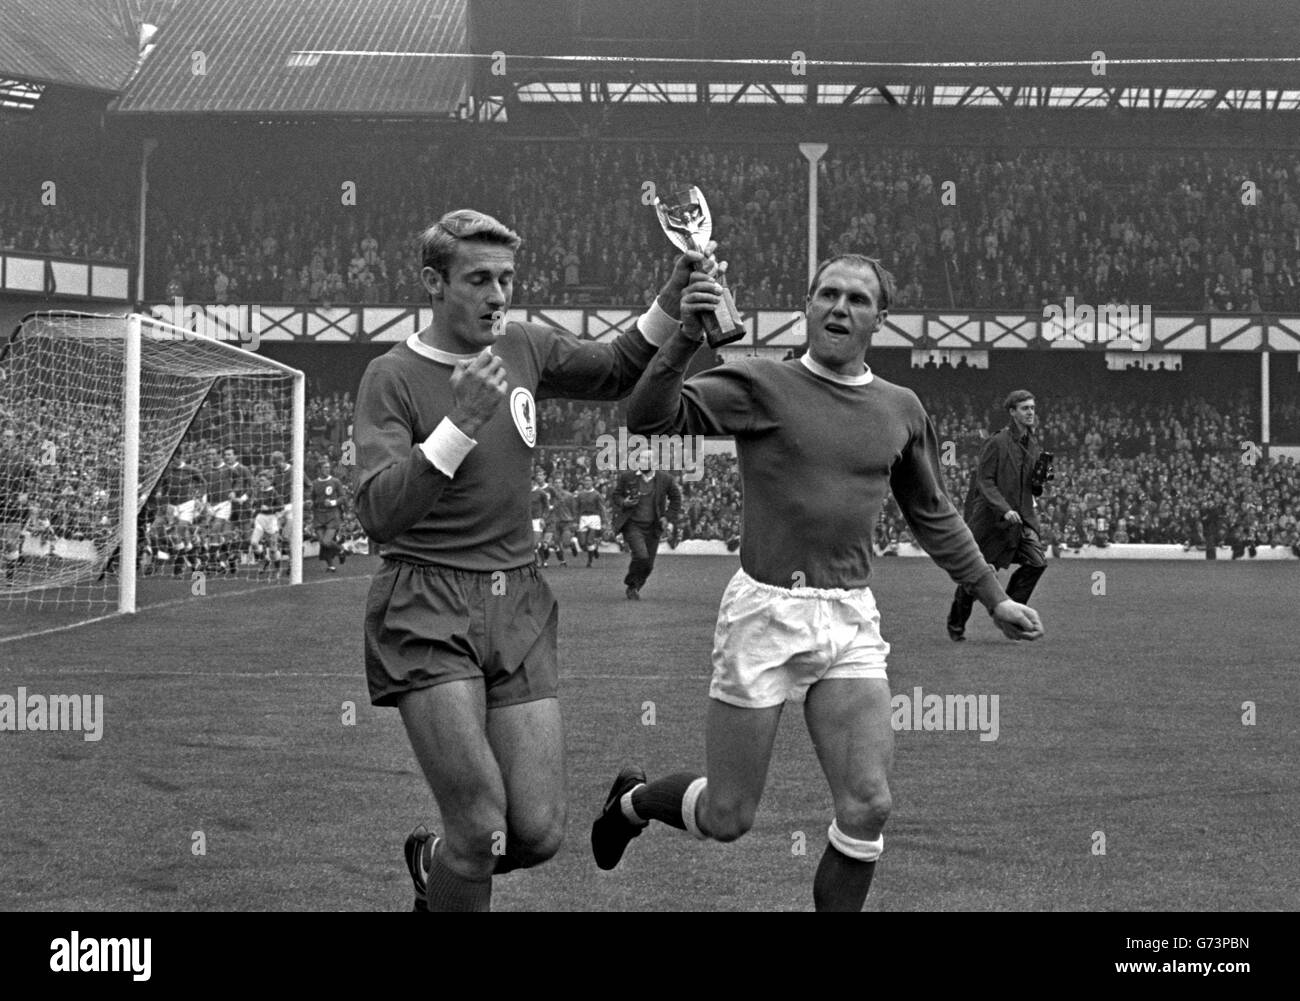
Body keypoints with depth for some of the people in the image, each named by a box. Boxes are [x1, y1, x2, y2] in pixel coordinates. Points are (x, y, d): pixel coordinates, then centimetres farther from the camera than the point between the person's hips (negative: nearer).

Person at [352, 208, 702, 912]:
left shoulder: (526, 348, 7)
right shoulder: (393, 377, -8)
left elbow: (617, 372, 25)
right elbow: (378, 515, -20)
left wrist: (671, 304, 7)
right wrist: (459, 424, -30)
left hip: (517, 607, 5)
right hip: (426, 610, -5)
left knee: (540, 832, 0)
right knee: (483, 828, -14)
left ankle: (430, 863, 31)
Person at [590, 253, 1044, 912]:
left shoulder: (901, 409, 10)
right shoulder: (760, 385, -4)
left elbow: (933, 517, 23)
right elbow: (649, 419, -16)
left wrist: (993, 596, 25)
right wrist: (685, 339, -30)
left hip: (851, 620, 4)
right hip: (765, 611, -3)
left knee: (867, 808, -9)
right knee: (727, 819, 4)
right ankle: (631, 800, 37)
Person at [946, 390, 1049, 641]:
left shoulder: (1034, 446, 9)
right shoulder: (996, 443, -12)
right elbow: (985, 482, -15)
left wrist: (1039, 480, -6)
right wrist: (1004, 510, -25)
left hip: (1022, 518, 5)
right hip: (991, 517, -5)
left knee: (1037, 562, -15)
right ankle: (956, 624, 25)